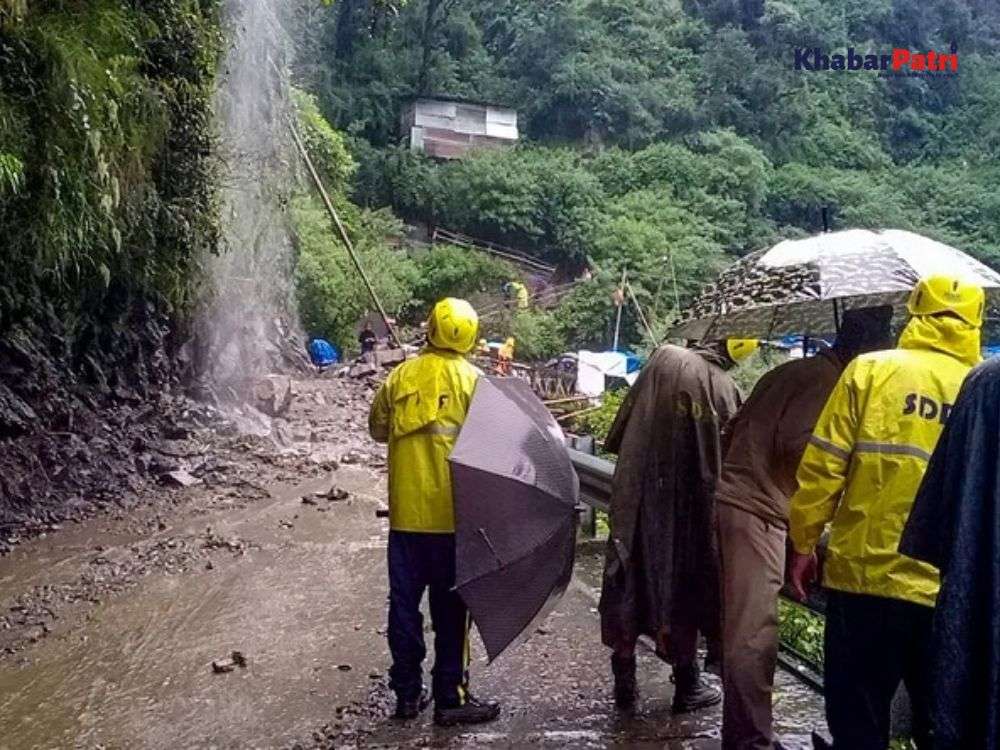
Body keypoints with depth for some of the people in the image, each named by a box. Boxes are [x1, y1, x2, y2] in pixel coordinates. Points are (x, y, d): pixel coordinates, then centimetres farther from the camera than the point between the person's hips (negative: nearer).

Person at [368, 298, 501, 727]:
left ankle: (407, 692, 20)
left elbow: (378, 429, 12)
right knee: (450, 609, 6)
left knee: (404, 603, 11)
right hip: (452, 513, -3)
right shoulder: (473, 380, -7)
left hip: (406, 511, 3)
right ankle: (450, 698, 12)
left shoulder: (401, 376, 2)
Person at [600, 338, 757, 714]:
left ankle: (624, 683, 14)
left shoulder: (665, 358, -7)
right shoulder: (727, 390, -2)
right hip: (690, 502, 1)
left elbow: (623, 424, -4)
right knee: (683, 584, 13)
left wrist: (624, 454, 12)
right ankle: (687, 685, 20)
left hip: (637, 492, -1)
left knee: (628, 581, 9)